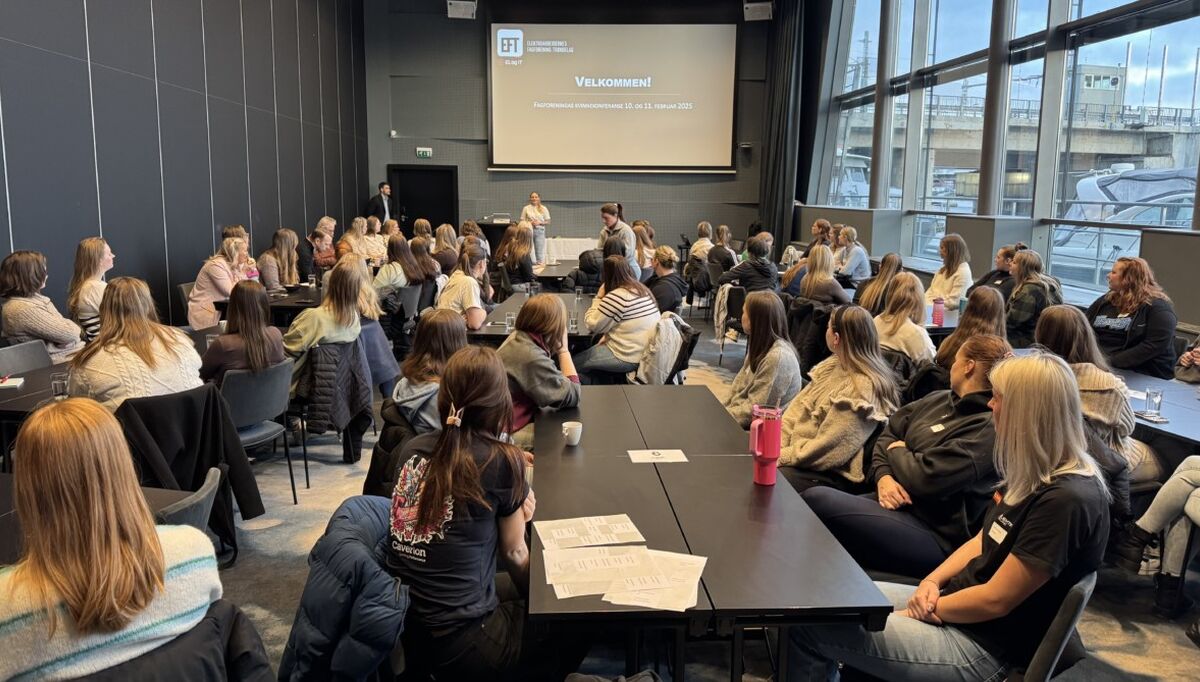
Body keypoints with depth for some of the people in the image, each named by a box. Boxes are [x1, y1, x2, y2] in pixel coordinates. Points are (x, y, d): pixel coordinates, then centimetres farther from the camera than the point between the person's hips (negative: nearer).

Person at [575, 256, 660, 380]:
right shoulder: (643, 290, 7)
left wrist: (598, 297, -4)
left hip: (627, 359, -9)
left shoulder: (616, 297, -21)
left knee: (574, 363, 4)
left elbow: (592, 325, -13)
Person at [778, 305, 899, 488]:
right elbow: (799, 406, 7)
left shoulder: (862, 387, -23)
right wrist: (777, 444, -6)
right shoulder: (832, 365, 6)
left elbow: (827, 449, -24)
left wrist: (781, 457, -17)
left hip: (832, 473, -8)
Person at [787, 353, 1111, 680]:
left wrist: (919, 612, -11)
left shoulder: (1067, 501, -25)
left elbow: (995, 601, -23)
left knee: (809, 623, -12)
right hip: (959, 603, 9)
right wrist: (932, 582, -4)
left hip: (985, 646, -9)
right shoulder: (1036, 474, 6)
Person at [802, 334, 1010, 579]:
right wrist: (884, 476, -5)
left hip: (935, 536, -8)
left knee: (816, 501, -25)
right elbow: (887, 435, 15)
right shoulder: (937, 400, 13)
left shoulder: (989, 427, -15)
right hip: (896, 503, 8)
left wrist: (897, 451, -1)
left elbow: (924, 478, -22)